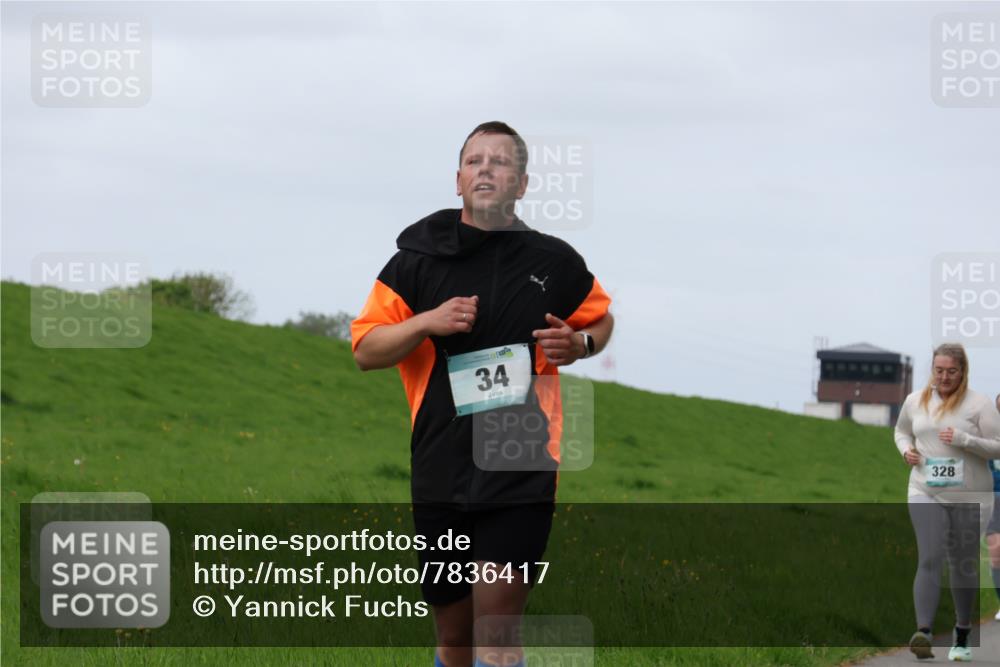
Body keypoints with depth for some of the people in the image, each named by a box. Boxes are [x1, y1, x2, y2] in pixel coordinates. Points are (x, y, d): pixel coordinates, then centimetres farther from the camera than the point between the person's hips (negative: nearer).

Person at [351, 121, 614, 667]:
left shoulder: (555, 262, 4)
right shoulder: (418, 259, 3)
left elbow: (601, 319, 22)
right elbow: (365, 350, 5)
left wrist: (580, 344, -1)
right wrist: (426, 322, -12)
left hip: (523, 475, -1)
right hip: (441, 474, 2)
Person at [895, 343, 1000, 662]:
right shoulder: (915, 401, 5)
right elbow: (901, 430, 23)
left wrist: (964, 440, -21)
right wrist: (906, 450, 2)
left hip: (970, 498, -1)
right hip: (925, 493, 1)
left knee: (964, 565, 10)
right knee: (929, 560, -15)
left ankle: (962, 637, 24)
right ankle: (923, 632, -26)